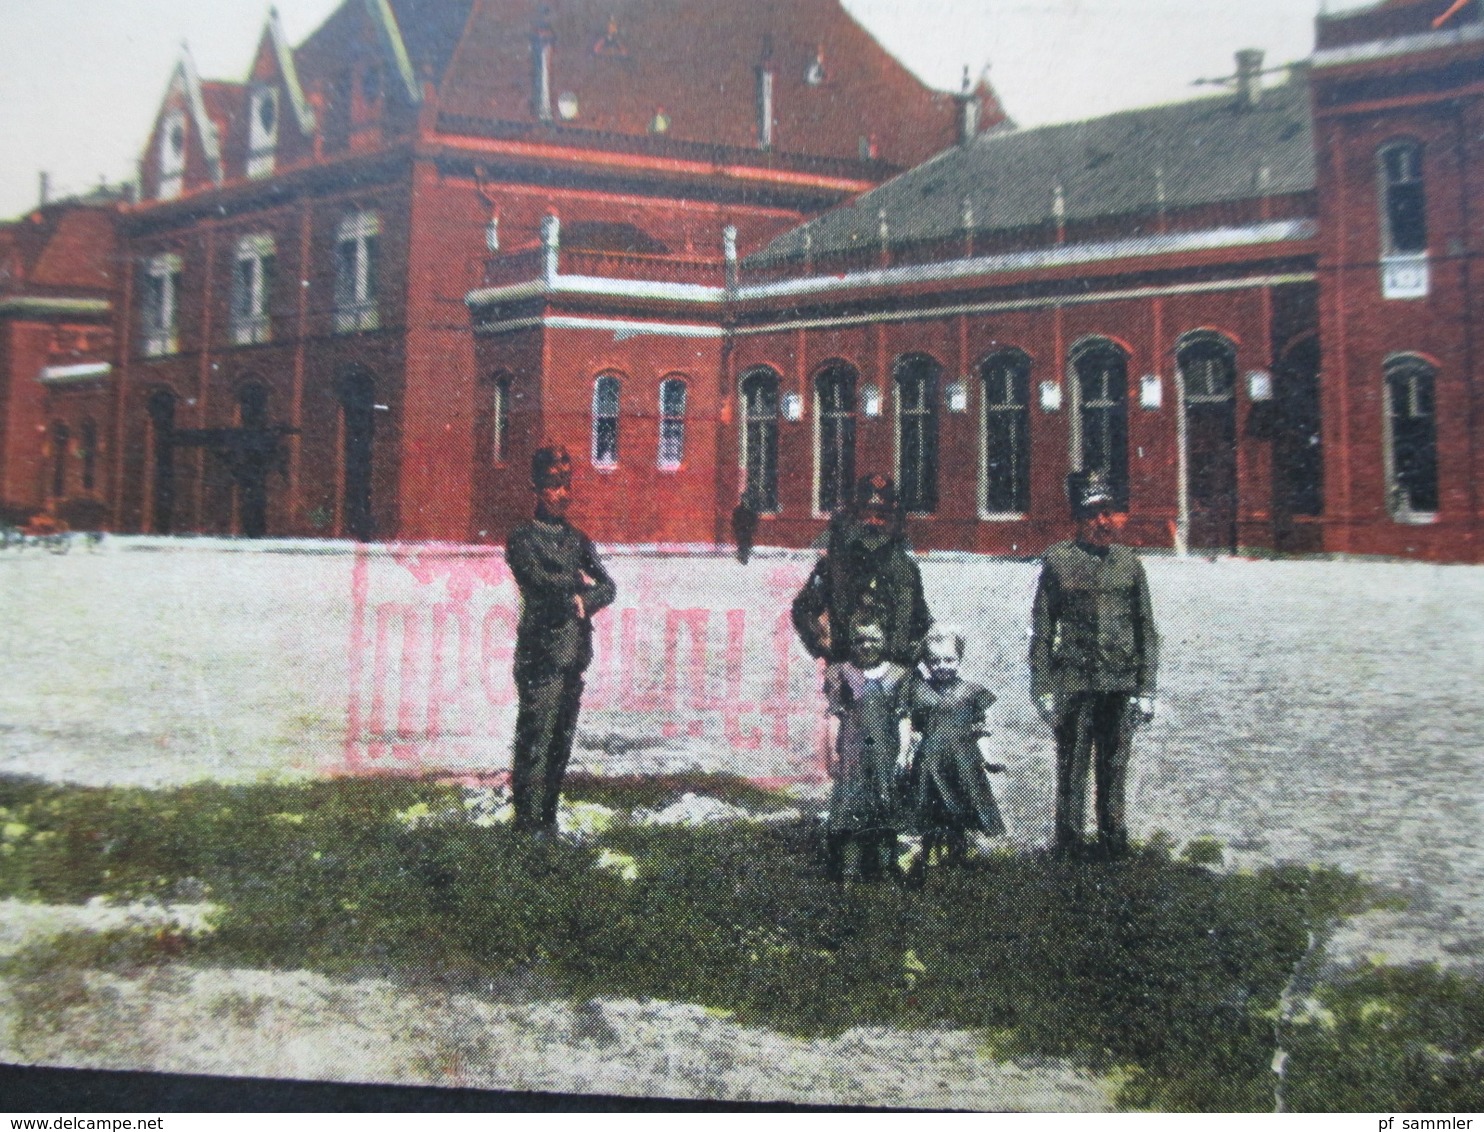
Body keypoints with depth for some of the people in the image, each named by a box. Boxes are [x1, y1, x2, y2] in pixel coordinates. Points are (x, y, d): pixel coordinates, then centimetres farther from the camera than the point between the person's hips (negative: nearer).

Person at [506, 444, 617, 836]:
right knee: (534, 741, -5)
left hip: (575, 656, 6)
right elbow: (543, 581, -16)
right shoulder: (523, 538, 0)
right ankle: (529, 822, 2)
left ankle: (547, 817, 17)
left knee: (561, 742, 9)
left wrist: (582, 599, -10)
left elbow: (608, 589, 9)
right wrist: (580, 582, -2)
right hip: (541, 653, -6)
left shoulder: (579, 540, 18)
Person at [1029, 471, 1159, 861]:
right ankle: (1069, 846, 11)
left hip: (1121, 687, 3)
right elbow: (1041, 631, 0)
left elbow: (1146, 631, 10)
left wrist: (1146, 690, 5)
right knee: (1072, 771, 1)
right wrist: (1043, 690, -5)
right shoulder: (1059, 562, 0)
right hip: (1075, 686, -3)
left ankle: (1114, 843, 21)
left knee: (1114, 773, 10)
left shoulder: (1129, 563, 9)